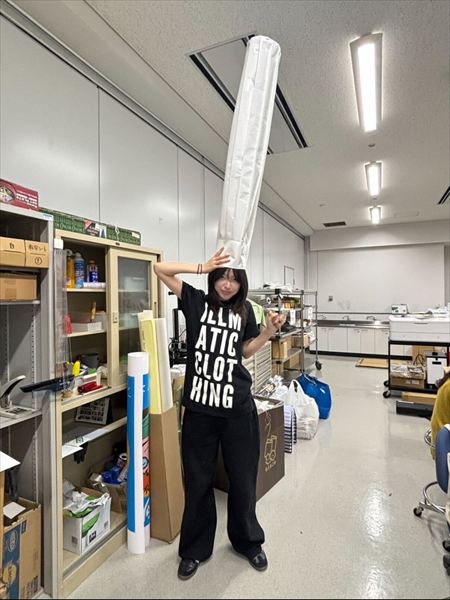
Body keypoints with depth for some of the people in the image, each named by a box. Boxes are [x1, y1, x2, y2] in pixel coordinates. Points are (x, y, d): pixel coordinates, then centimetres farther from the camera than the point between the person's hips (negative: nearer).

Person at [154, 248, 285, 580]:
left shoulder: (244, 310, 5)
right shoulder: (196, 301, -2)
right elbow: (161, 268, -6)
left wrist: (270, 331, 2)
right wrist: (203, 266, -11)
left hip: (238, 408, 2)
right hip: (199, 407, -1)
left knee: (243, 479, 17)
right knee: (198, 481, 15)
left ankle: (249, 541, 44)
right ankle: (195, 549, 40)